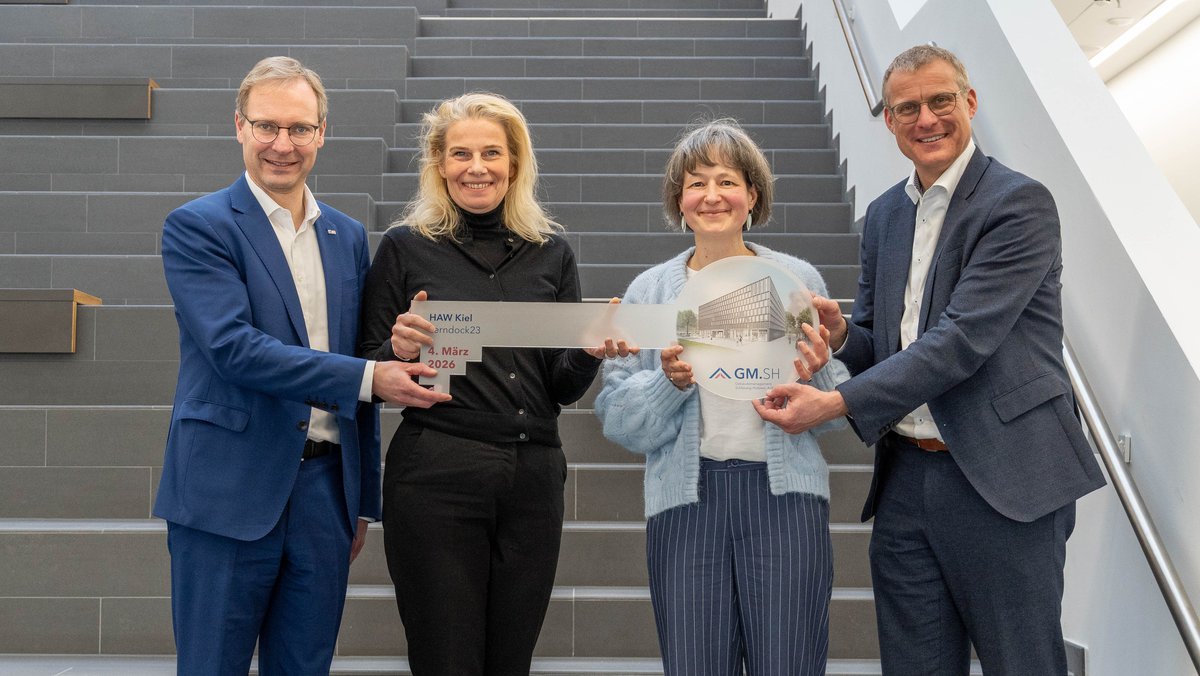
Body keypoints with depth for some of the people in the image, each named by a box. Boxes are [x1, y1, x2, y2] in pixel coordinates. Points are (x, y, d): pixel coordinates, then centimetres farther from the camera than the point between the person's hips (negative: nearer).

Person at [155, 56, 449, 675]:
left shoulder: (348, 237, 12)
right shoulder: (196, 227, -4)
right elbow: (233, 348, -18)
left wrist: (363, 502, 16)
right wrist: (368, 377, -19)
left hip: (326, 487, 5)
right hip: (231, 491, -4)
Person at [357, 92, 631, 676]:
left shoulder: (551, 254, 10)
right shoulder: (405, 248, 2)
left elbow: (563, 388, 11)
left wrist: (592, 351, -9)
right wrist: (399, 350, -17)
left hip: (534, 479, 3)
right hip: (434, 476, -3)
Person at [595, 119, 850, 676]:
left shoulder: (798, 279, 7)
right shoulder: (649, 290, 8)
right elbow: (616, 417, 5)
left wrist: (814, 377, -11)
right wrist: (670, 381, -13)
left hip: (783, 491, 0)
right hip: (686, 499, 1)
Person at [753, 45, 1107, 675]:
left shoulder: (1019, 203, -9)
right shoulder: (883, 214, 13)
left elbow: (963, 338, -19)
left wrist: (836, 402, -22)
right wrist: (840, 333, -7)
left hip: (1002, 481, -6)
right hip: (906, 481, 6)